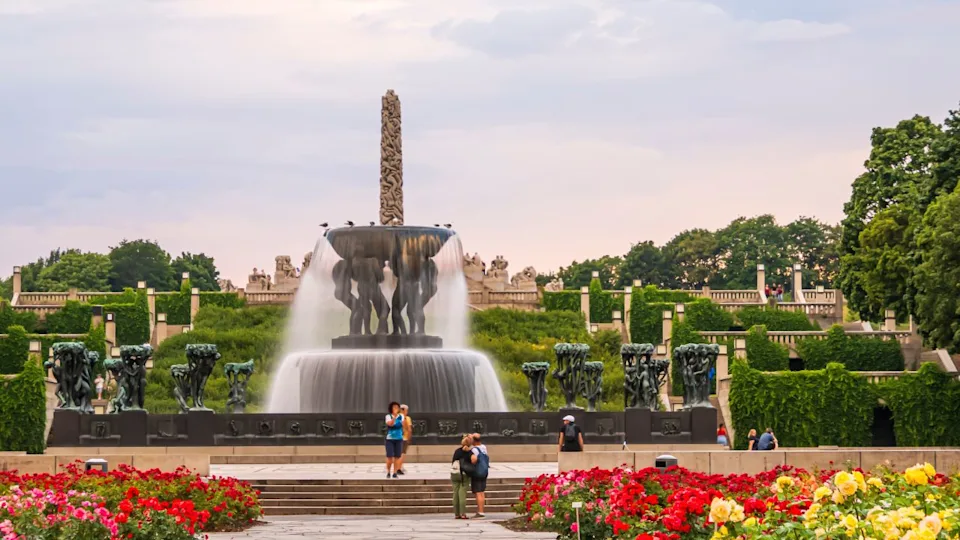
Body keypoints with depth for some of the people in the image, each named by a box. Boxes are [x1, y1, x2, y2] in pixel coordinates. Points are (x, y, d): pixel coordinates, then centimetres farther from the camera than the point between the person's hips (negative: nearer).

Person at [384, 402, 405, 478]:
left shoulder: (401, 416, 2)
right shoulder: (388, 416, -4)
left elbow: (404, 425, -12)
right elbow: (390, 424, -21)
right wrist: (394, 416, -32)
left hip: (399, 439, 2)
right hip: (390, 439, -2)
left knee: (397, 457, 0)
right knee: (389, 457, -6)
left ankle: (395, 473, 7)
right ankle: (388, 473, 11)